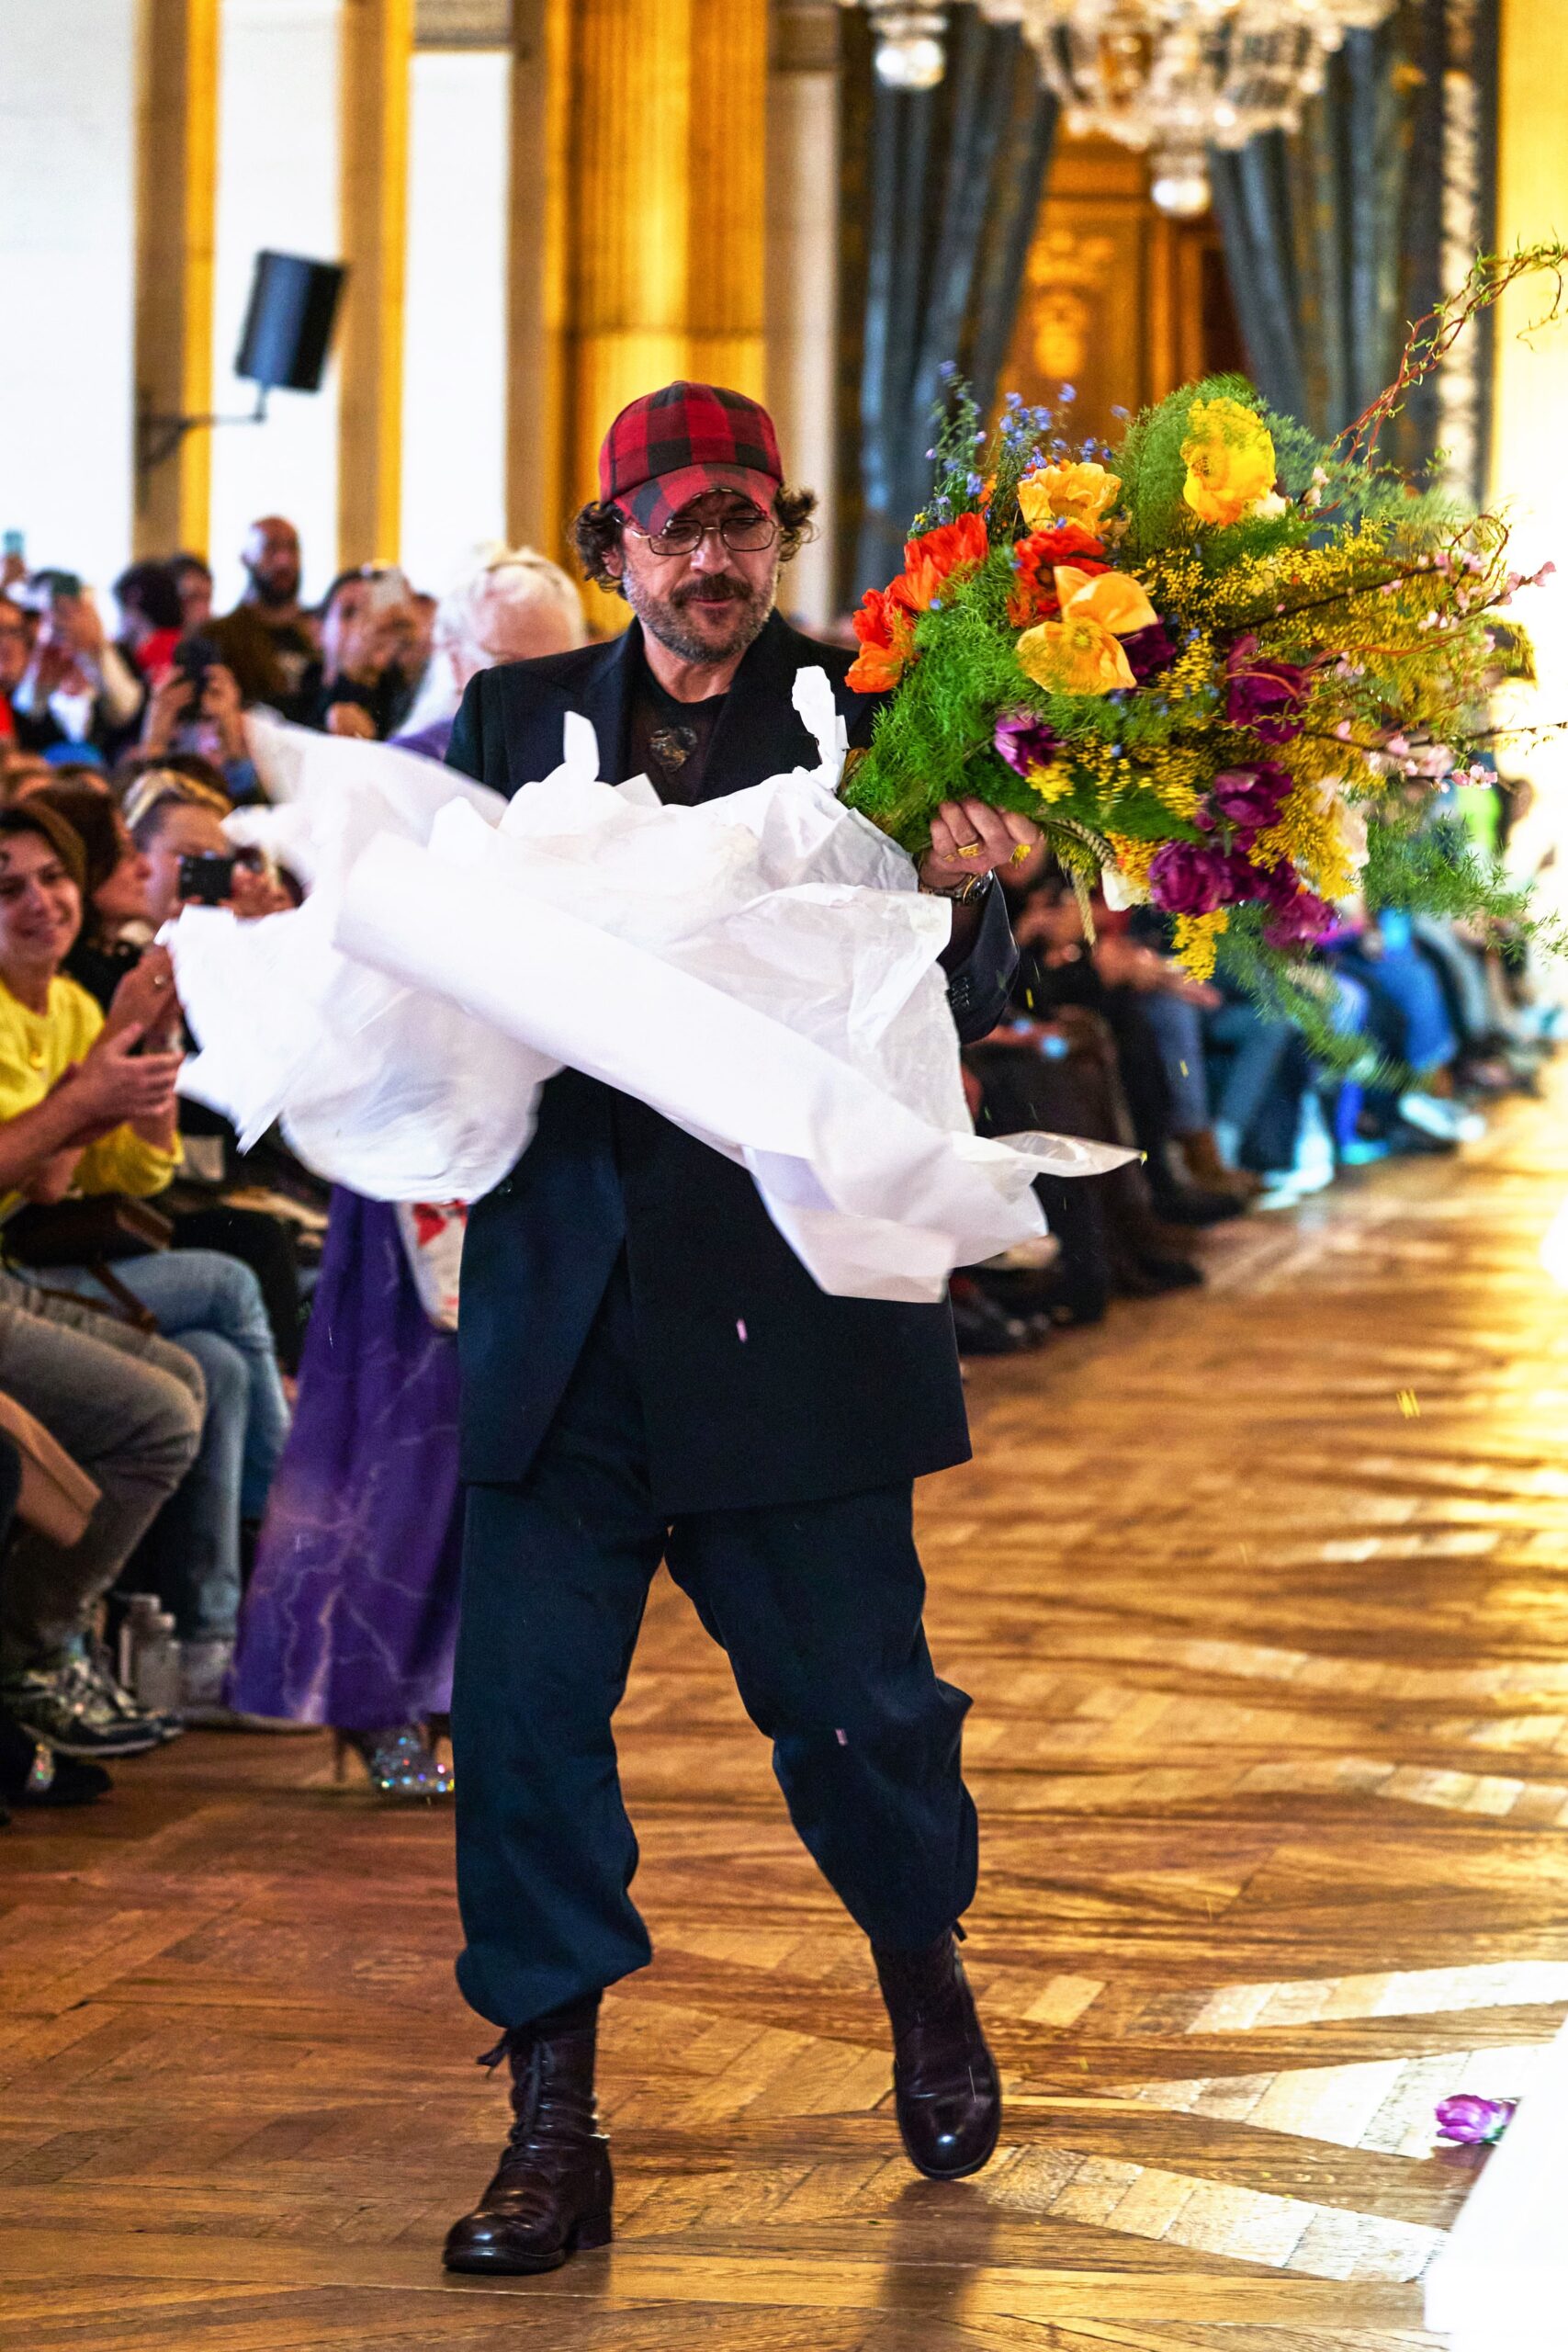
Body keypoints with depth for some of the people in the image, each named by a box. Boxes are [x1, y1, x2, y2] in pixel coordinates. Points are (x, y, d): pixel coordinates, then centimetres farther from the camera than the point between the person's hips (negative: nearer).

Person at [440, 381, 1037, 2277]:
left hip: (792, 1312, -2)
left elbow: (960, 1013, -3)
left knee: (854, 1692, 7)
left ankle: (925, 1980, 37)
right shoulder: (517, 718, 9)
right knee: (523, 1700, -2)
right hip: (562, 1308, 2)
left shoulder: (860, 722, 1)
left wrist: (955, 898, -24)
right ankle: (554, 2121, 9)